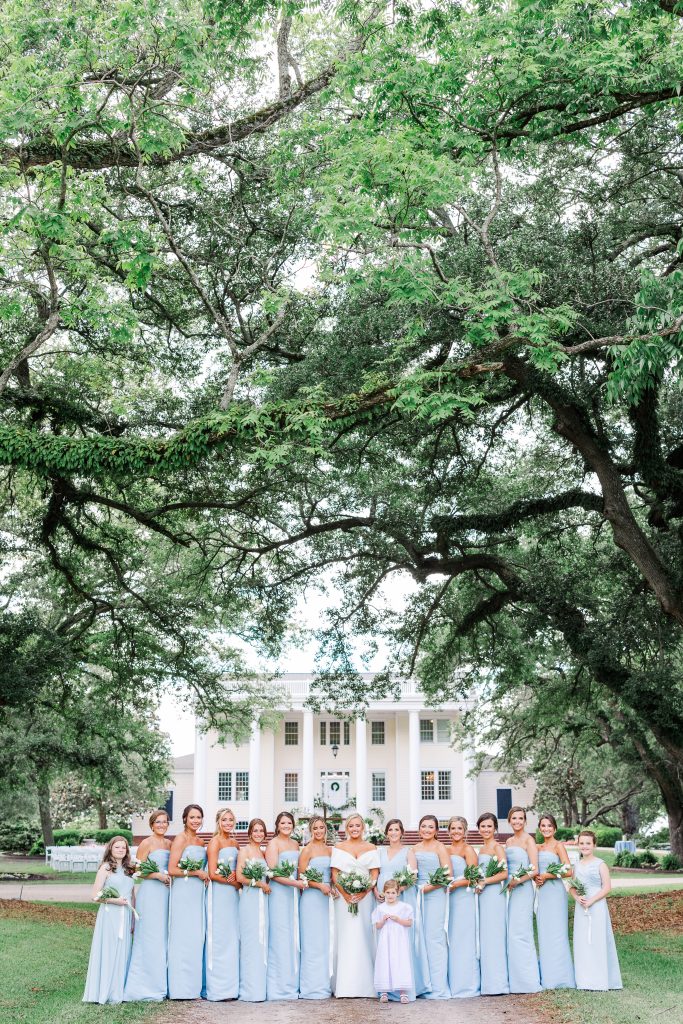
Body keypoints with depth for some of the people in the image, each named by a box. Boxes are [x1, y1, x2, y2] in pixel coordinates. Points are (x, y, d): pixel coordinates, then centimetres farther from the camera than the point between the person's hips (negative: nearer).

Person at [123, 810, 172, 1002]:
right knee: (149, 940, -4)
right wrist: (158, 875, -16)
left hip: (166, 893, 7)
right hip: (150, 894, -7)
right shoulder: (146, 844, -4)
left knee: (164, 939, 8)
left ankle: (162, 985, 14)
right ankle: (147, 989, 1)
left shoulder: (170, 844, 14)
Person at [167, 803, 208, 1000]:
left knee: (197, 938, 7)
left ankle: (194, 986, 12)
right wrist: (196, 873, -11)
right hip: (183, 893, -7)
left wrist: (205, 875, 2)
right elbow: (172, 870, -13)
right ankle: (182, 988, 0)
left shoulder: (200, 841, 15)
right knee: (183, 938, -5)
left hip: (198, 893, 7)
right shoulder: (180, 839, -6)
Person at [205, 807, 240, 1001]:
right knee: (218, 939, -4)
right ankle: (217, 989, 2)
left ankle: (230, 986, 14)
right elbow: (213, 874, -13)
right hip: (218, 895, -7)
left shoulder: (234, 843, 14)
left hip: (232, 894, 7)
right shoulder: (215, 842, -8)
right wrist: (235, 883, -6)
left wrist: (235, 876, -3)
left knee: (232, 939, 8)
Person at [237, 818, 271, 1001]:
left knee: (262, 941, 6)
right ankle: (250, 991, -3)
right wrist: (260, 884, -8)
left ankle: (260, 988, 10)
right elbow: (240, 877, -10)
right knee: (250, 942, -7)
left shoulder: (263, 852, 17)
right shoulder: (244, 851, -2)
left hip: (262, 899, 7)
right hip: (250, 899, -7)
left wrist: (266, 885, 4)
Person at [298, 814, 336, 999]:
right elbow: (301, 876, -9)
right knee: (312, 942, -4)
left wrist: (332, 887, 0)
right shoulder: (307, 850, -6)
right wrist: (320, 885, -17)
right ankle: (312, 987, 2)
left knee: (327, 940, 8)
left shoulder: (330, 850, 12)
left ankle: (324, 984, 16)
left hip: (327, 898, 6)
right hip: (311, 898, -6)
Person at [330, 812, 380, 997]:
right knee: (345, 936, -3)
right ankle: (345, 986, 1)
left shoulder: (371, 848, 9)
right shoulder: (339, 848, 7)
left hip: (365, 896, 1)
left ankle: (365, 984, 4)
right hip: (344, 896, -1)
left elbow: (375, 874, 4)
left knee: (363, 936, -2)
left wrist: (363, 892, -11)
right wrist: (345, 894, -11)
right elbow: (334, 874, 2)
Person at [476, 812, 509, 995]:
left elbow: (504, 874, -15)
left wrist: (483, 883, -13)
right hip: (483, 896, 8)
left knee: (493, 937, -6)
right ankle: (488, 982, 10)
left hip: (494, 895, -8)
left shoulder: (497, 847, -7)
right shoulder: (482, 849, 17)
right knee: (485, 938, 7)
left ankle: (497, 985, -1)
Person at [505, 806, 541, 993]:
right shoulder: (508, 842, 15)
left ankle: (527, 980, -1)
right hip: (509, 890, 7)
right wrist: (507, 882, 5)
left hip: (523, 889, -7)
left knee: (519, 933, -8)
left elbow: (534, 870, -11)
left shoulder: (528, 840, -5)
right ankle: (514, 979, 10)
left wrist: (516, 881, -14)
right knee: (510, 933, 5)